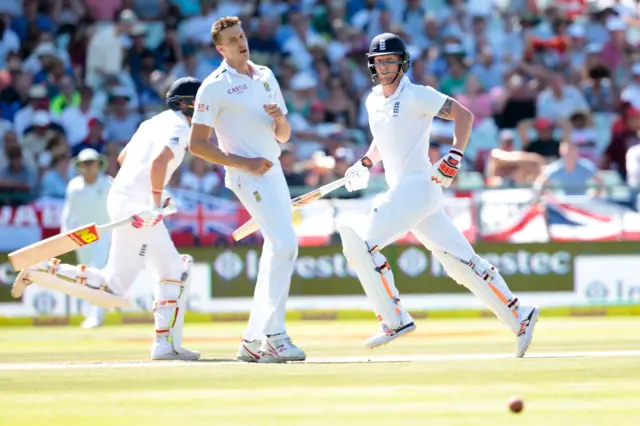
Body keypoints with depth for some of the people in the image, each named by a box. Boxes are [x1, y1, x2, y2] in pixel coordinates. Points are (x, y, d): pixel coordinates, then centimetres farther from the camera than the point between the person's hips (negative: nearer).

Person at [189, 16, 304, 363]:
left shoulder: (265, 76, 14)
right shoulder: (214, 87, -6)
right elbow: (197, 144, -9)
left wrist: (280, 119, -6)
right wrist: (243, 163, -15)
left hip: (274, 172, 8)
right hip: (248, 176, -8)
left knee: (279, 251, 7)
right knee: (284, 243, -19)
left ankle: (254, 341, 13)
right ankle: (273, 335, -16)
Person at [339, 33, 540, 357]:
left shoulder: (416, 96, -8)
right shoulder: (373, 101, 16)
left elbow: (464, 115, -10)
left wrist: (454, 157, -19)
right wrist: (365, 164, 17)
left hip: (418, 185, -8)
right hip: (400, 191, 8)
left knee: (360, 243, -14)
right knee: (461, 262, 4)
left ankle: (395, 320, -7)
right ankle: (519, 317, 5)